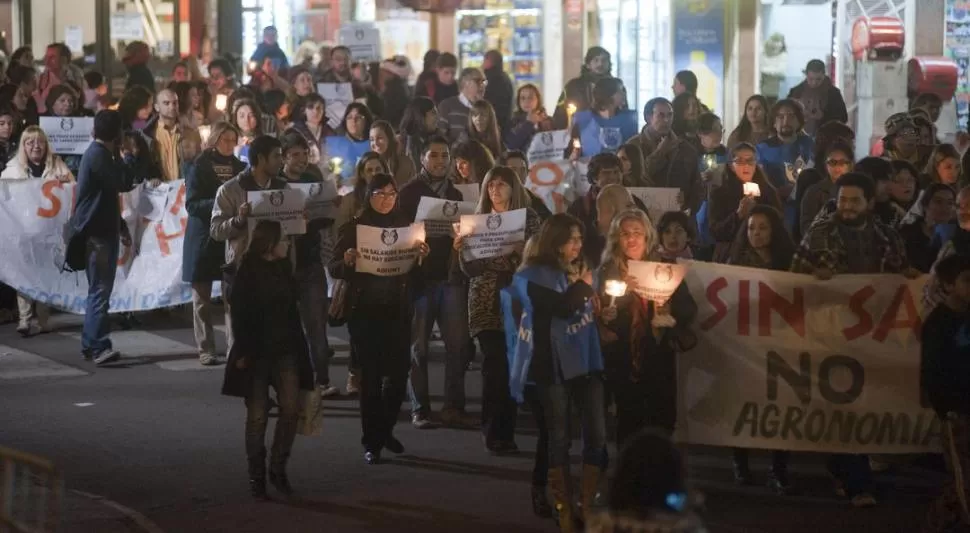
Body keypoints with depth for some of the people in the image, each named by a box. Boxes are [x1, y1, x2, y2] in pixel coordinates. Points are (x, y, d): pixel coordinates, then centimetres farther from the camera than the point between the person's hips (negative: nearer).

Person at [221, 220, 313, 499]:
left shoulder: (283, 269, 8)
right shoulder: (247, 273, -9)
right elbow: (240, 316, -10)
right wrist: (243, 353, -15)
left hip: (284, 350, 5)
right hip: (256, 352, -5)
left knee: (291, 407, -8)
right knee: (257, 416, 1)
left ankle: (278, 468, 6)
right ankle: (256, 476, 11)